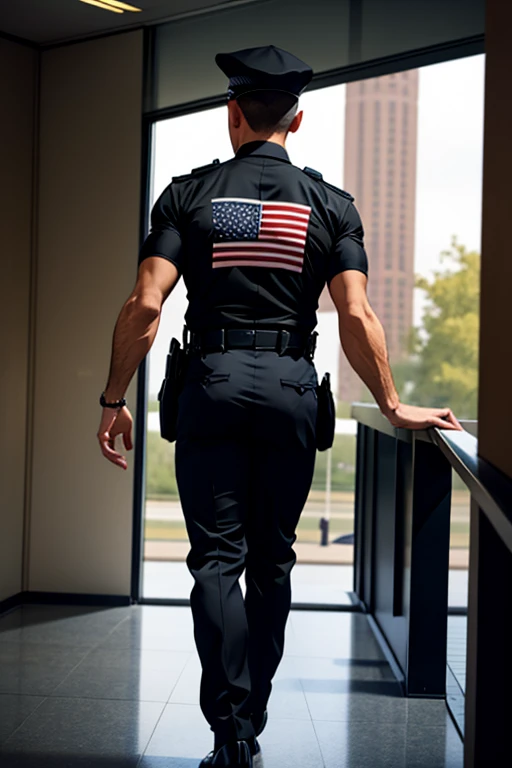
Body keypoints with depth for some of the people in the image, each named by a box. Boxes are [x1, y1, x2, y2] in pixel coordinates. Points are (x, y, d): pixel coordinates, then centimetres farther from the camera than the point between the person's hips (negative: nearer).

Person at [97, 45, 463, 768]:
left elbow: (145, 306, -7)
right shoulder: (331, 204, 4)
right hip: (291, 385, 1)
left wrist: (115, 398, 1)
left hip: (212, 382, -1)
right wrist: (393, 405, 5)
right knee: (272, 560, 13)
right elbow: (357, 317, -5)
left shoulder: (188, 194, 2)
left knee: (217, 558, 1)